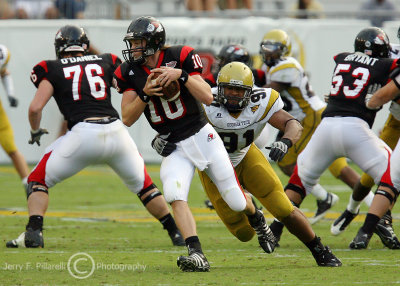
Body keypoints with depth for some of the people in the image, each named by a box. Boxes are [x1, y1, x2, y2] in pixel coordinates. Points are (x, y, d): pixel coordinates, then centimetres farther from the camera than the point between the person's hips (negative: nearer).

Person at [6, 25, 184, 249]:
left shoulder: (53, 70, 10)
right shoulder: (106, 62, 19)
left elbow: (35, 107, 2)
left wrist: (35, 131, 20)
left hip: (83, 133, -3)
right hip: (117, 130, 3)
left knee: (39, 181, 13)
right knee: (142, 185, 25)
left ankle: (34, 232, -7)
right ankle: (177, 233, 24)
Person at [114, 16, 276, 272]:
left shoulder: (181, 57, -14)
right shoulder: (129, 73, -5)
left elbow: (208, 98, -19)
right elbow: (127, 119, -8)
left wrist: (181, 75, -32)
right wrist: (145, 93, -24)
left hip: (201, 136, -2)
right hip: (173, 148, 2)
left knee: (236, 201, 5)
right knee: (175, 195, -26)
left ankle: (259, 222, 40)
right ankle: (197, 255, -28)